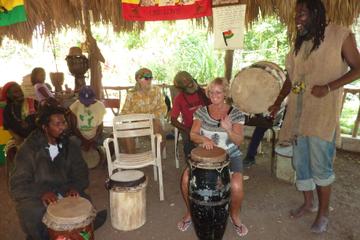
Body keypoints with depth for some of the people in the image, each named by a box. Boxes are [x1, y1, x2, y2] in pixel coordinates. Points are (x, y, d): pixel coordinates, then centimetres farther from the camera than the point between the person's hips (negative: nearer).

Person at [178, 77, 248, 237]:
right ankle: (190, 210, 9)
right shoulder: (202, 111, 2)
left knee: (236, 186, -26)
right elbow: (193, 135, -4)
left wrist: (229, 130, -32)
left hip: (229, 156, -1)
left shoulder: (236, 113, -4)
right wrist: (204, 139, -26)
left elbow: (239, 141, -11)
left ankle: (235, 215, 9)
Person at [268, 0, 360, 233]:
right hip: (298, 111, 6)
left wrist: (328, 87, -17)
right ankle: (308, 202, 30)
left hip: (322, 111, -6)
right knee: (301, 162, 11)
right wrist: (278, 102, 15)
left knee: (320, 165, -3)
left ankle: (324, 212, 16)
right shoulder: (299, 43, 15)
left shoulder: (341, 35, -2)